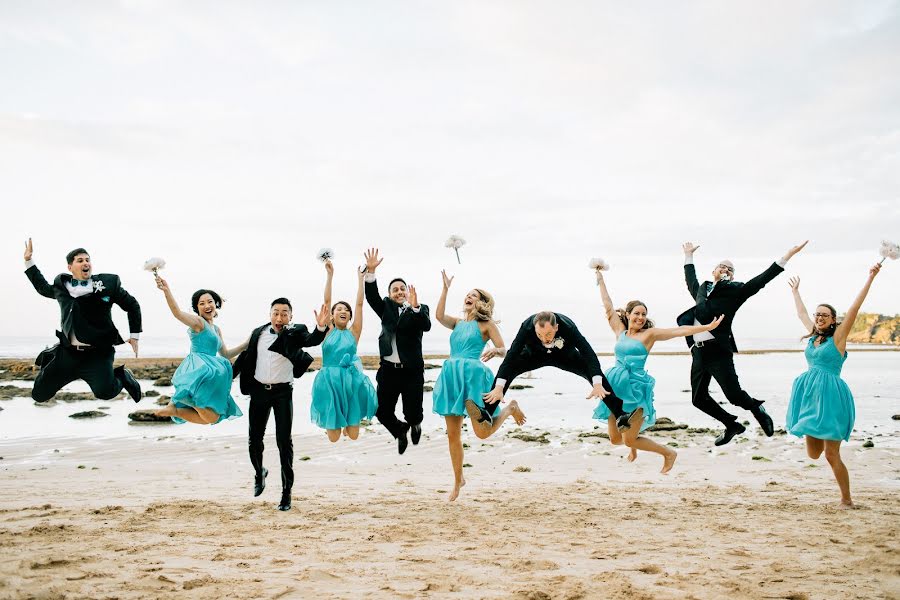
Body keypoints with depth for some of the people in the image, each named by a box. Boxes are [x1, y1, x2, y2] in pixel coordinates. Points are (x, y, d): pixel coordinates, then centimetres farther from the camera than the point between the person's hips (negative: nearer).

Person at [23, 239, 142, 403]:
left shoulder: (108, 283, -2)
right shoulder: (61, 285, 8)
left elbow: (132, 305, 8)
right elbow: (42, 287, 30)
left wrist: (134, 335, 3)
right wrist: (29, 261, 25)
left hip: (98, 354, -4)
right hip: (68, 353, 4)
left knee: (105, 392, -28)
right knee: (39, 395, 10)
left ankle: (122, 376, 7)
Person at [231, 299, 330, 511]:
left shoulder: (295, 333, -7)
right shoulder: (258, 333, 4)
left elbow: (312, 340, -28)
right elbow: (245, 356, 16)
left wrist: (321, 327, -49)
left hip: (283, 392, -3)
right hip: (259, 390, 4)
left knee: (284, 442, -5)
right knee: (254, 438, 13)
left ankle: (286, 492, 2)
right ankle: (259, 473, 42)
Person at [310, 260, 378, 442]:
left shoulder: (353, 332, 6)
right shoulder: (327, 331, 5)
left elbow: (359, 304, 3)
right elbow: (327, 300, 0)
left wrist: (361, 278, 2)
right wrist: (330, 274, -4)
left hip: (351, 381, 1)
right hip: (330, 381, -1)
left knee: (353, 436, 1)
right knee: (333, 438, 0)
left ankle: (348, 423, 38)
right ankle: (332, 424, 37)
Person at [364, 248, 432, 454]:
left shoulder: (420, 309, 2)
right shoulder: (386, 308, 9)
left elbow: (426, 326, -17)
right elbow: (371, 296, -7)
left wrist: (415, 307, -33)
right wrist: (371, 271, -20)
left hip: (412, 371, -3)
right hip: (388, 370, 3)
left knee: (413, 412, 2)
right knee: (382, 412, 3)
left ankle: (415, 424, 41)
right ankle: (401, 431, 35)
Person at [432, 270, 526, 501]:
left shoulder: (487, 324, 5)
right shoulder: (458, 324, 18)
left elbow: (504, 350, -1)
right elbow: (438, 315, -1)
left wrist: (494, 351, -24)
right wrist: (445, 289, 1)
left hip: (473, 374, -5)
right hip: (451, 376, 5)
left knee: (482, 431, -10)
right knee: (453, 434, 5)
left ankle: (510, 409, 19)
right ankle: (458, 480, 19)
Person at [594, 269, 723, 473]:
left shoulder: (650, 333, 0)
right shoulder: (620, 331, 11)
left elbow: (680, 330, -5)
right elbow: (609, 308, 17)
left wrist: (709, 326, -11)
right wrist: (601, 282, 23)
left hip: (636, 388, -4)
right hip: (616, 387, 5)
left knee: (629, 440, -8)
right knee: (615, 439, 6)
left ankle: (669, 453, 16)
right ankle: (634, 443, 43)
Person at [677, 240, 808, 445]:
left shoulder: (735, 290, 5)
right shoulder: (702, 289, 19)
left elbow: (760, 280, -2)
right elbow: (691, 281, 39)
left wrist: (788, 255, -7)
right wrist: (688, 256, 47)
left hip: (718, 351, -5)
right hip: (698, 352, 5)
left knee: (734, 395, -9)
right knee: (698, 398, 8)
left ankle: (757, 409, 25)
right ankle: (731, 425, 28)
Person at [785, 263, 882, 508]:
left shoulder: (838, 336, -2)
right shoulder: (813, 336, 13)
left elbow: (855, 308, -9)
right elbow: (801, 313, 30)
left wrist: (870, 278, -14)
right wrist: (795, 291, 41)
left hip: (830, 395, -6)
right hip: (810, 395, 6)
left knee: (832, 455, -4)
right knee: (813, 454, 6)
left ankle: (846, 499, 8)